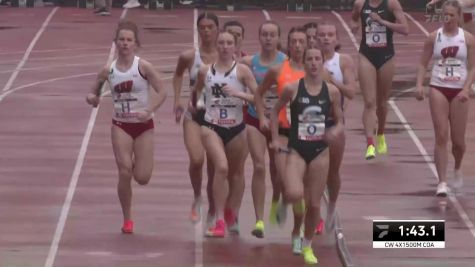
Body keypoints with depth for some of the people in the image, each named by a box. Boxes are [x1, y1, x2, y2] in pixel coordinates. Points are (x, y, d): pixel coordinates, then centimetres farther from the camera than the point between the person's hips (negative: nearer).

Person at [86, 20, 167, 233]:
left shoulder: (143, 67, -11)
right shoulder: (109, 70, -2)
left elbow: (162, 92, -12)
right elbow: (94, 92, 11)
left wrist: (149, 111, -26)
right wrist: (92, 98, -12)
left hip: (143, 125, -1)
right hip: (121, 125, 1)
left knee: (142, 178, -3)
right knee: (125, 172, -12)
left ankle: (137, 163, 37)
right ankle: (127, 220, 4)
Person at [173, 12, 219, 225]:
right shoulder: (189, 57, -3)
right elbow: (178, 75, 18)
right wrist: (177, 100, 10)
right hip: (194, 115, 0)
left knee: (214, 169, 5)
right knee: (196, 159, -23)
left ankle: (212, 213, 24)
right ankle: (197, 198, 4)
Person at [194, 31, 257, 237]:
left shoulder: (242, 70, -4)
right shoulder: (205, 71, 2)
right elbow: (196, 93, 21)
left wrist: (239, 94, -23)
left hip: (236, 127, 1)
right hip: (211, 126, -1)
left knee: (236, 173, 15)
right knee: (221, 167, -23)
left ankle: (231, 215, 39)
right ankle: (219, 221, -21)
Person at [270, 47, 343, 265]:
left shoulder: (332, 91, -1)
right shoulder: (292, 89, -6)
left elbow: (339, 122, 8)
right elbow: (275, 112, 8)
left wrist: (335, 132, -14)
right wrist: (275, 139, 1)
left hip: (320, 151, 2)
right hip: (296, 150, -2)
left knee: (314, 204, 6)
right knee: (294, 195, -26)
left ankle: (307, 246, 28)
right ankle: (283, 198, 13)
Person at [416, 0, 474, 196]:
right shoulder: (434, 38, 2)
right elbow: (423, 64, 5)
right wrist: (420, 85, -9)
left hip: (459, 91, 0)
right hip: (438, 89, 0)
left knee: (458, 139, 6)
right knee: (441, 137, -8)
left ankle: (457, 169, 37)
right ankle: (442, 182, -7)